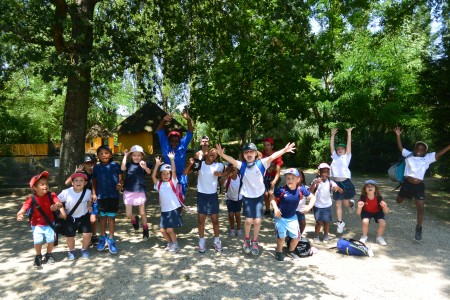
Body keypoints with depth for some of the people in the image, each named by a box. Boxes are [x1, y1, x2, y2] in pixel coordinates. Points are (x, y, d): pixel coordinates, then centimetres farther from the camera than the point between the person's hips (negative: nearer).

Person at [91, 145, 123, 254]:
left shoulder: (115, 165, -3)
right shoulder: (97, 167, 4)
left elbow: (120, 178, 0)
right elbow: (94, 181, 9)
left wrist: (120, 184, -20)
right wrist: (94, 193, 3)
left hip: (113, 195, -2)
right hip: (101, 195, 2)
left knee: (111, 217, 4)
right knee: (103, 217, 15)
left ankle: (111, 240, 15)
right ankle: (102, 237, 32)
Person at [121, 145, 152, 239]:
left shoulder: (144, 164, -6)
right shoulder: (129, 164, -2)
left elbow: (149, 172, -26)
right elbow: (122, 168, -23)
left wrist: (145, 167, -49)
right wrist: (125, 156, -18)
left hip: (140, 191, -1)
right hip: (129, 192, 1)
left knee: (142, 212, 11)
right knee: (128, 215, 3)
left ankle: (145, 229, 33)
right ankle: (134, 219, 38)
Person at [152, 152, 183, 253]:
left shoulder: (172, 182, -1)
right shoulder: (159, 184, 6)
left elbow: (174, 171, -15)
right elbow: (153, 176, -9)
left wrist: (172, 160, -24)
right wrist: (157, 164, -16)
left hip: (173, 209, -4)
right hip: (164, 210, 5)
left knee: (170, 229, -5)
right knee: (162, 230, 8)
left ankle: (175, 245, 17)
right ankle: (170, 243, 32)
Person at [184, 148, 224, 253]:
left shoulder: (219, 166, -7)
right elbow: (185, 173, -4)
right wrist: (190, 164, -22)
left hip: (213, 195, 0)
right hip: (201, 195, 1)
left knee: (215, 219, 6)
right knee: (201, 219, 6)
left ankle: (217, 240, 24)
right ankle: (202, 241, 22)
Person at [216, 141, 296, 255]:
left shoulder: (261, 163, -11)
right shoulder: (242, 165, -9)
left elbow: (272, 157, -25)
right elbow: (232, 160, -23)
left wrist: (284, 150, -38)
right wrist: (222, 154, -41)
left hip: (259, 196, 0)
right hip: (247, 196, 0)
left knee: (257, 221, -1)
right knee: (249, 220, -2)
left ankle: (254, 242, 25)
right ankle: (246, 240, 27)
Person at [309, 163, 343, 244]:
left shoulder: (330, 182, -5)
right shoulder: (316, 181, -10)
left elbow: (341, 191, -10)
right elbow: (310, 191, -23)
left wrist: (337, 187, -32)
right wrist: (315, 182, -38)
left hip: (327, 205, 2)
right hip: (318, 206, -2)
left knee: (326, 222, 8)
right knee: (319, 222, 0)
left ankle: (326, 236, 28)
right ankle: (316, 236, 18)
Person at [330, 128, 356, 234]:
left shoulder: (346, 157, 5)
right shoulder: (335, 157, 13)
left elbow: (349, 144, -1)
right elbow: (331, 146, 14)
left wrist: (349, 133, -3)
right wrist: (333, 135, 15)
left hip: (346, 182, -3)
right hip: (337, 183, 3)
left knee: (346, 203, 1)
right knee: (338, 205, 4)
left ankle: (352, 203, 37)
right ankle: (340, 223, 15)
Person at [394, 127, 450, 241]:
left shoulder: (427, 158, 4)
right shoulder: (409, 155, 4)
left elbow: (440, 153, 0)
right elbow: (400, 147, 4)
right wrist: (398, 135, -4)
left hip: (419, 186, 0)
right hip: (407, 184, 0)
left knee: (420, 208, 0)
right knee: (398, 201, 18)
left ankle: (418, 229, 14)